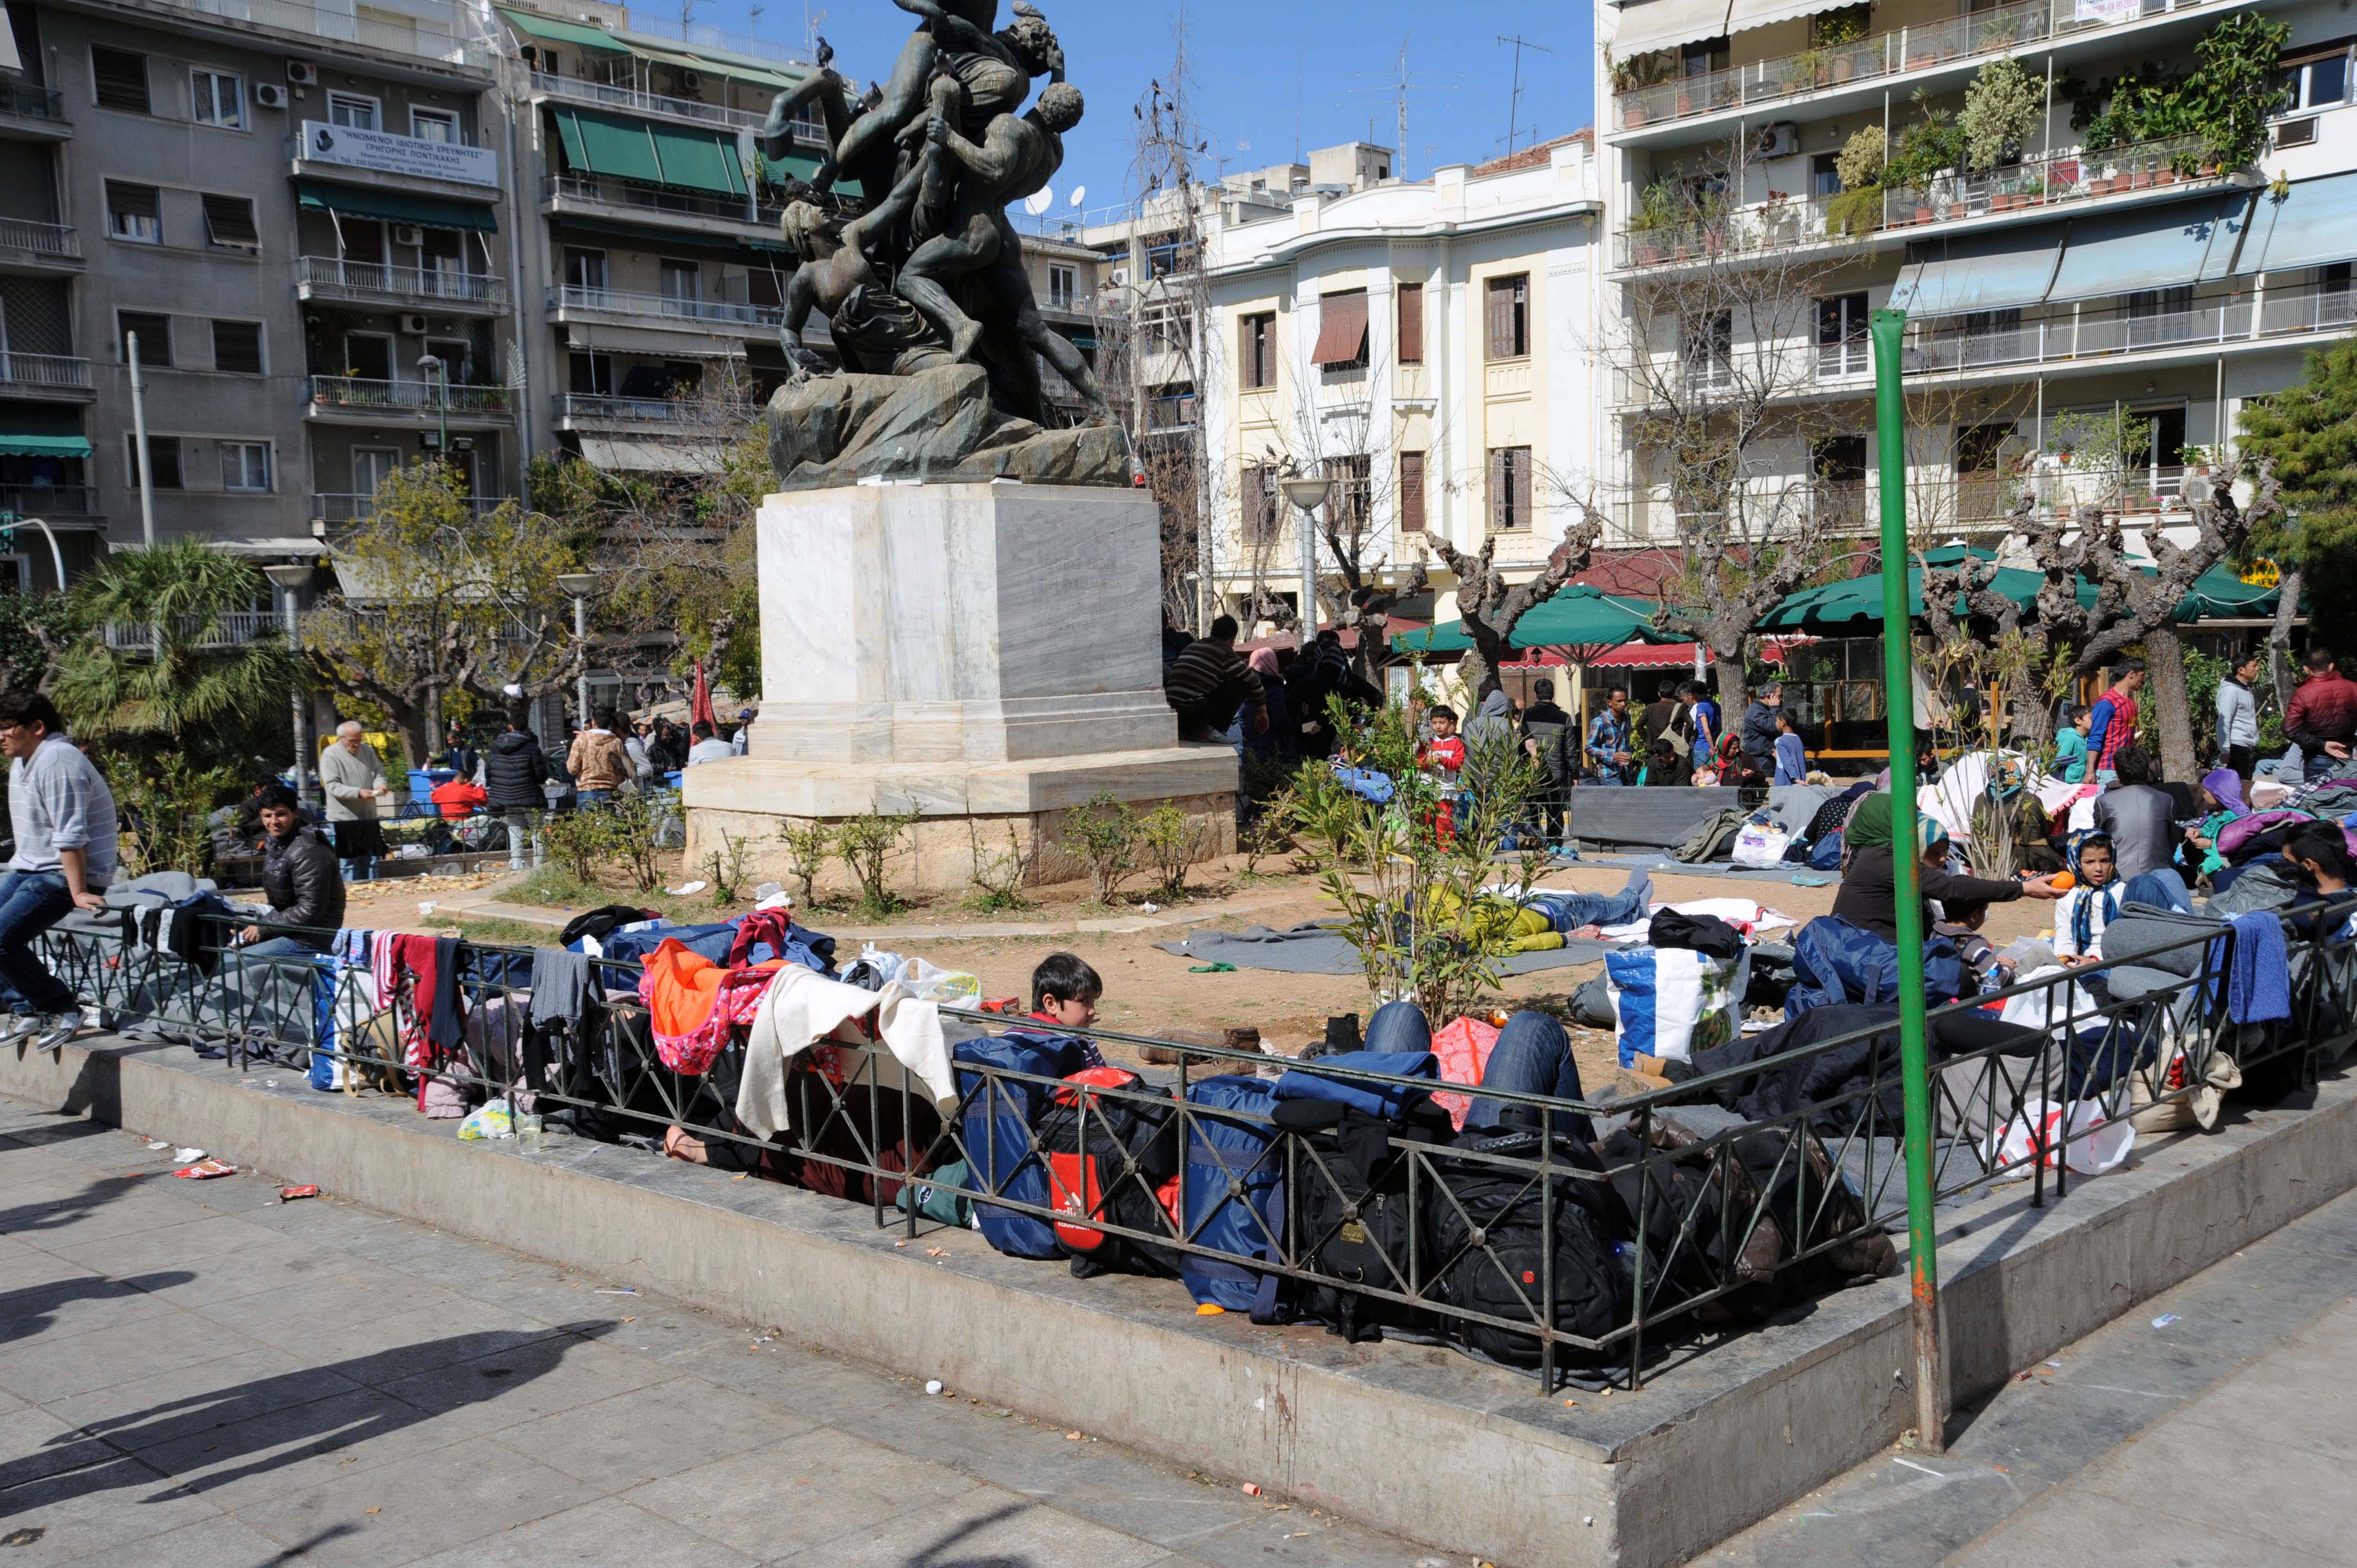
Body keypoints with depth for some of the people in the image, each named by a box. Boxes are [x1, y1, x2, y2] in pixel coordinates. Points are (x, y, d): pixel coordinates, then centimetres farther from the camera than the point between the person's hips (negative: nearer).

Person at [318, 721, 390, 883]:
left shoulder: (367, 751, 10)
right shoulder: (330, 755, -8)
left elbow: (379, 773, 14)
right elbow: (332, 786, -14)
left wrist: (380, 785, -11)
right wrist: (359, 793, -25)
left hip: (369, 817, 5)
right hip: (343, 819, -5)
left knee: (371, 860, 11)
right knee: (349, 863, -1)